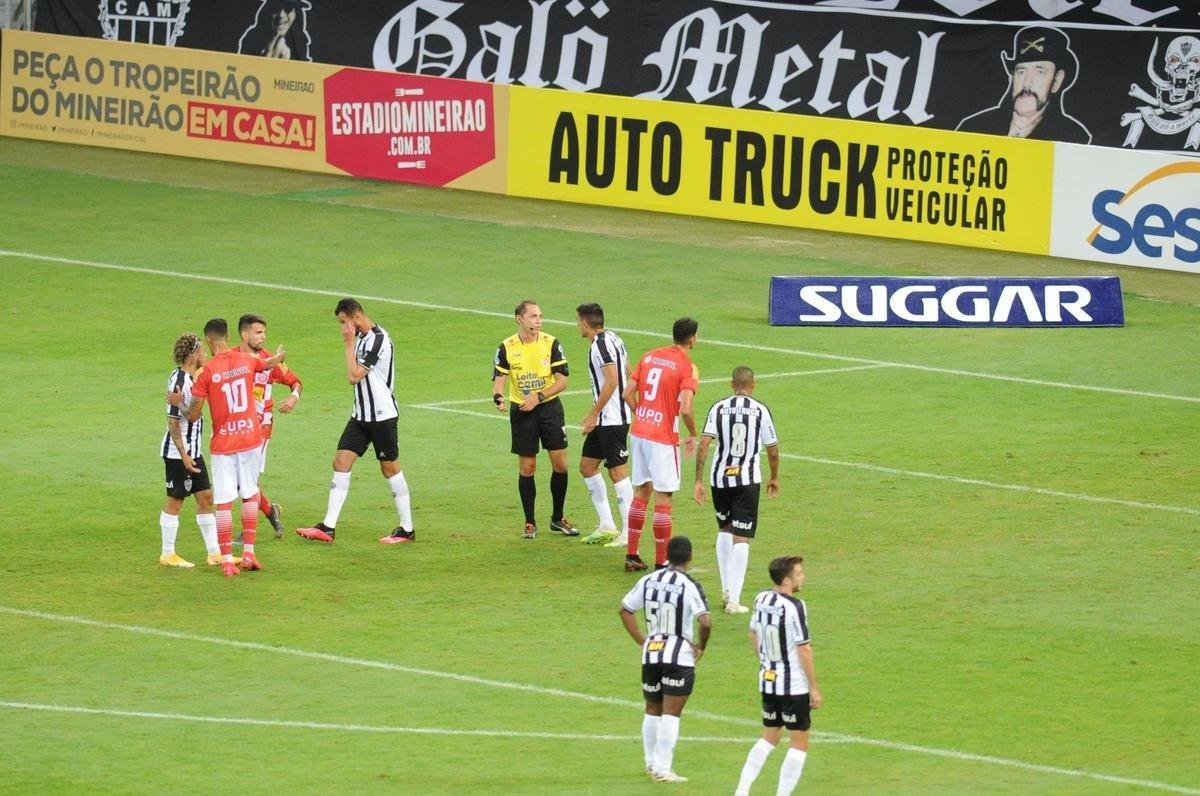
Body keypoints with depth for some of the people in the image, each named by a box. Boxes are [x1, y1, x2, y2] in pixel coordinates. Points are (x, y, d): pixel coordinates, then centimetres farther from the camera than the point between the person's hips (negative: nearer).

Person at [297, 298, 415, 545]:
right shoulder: (362, 337, 10)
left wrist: (349, 344, -18)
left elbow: (354, 376, -22)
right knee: (341, 462, 0)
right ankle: (328, 527, -2)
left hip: (382, 416, -9)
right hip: (360, 414, 9)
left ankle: (407, 530, 12)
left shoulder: (378, 340, -19)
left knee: (390, 469, 1)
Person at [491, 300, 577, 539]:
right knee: (526, 467, 2)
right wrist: (498, 398, -27)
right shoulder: (506, 348, -4)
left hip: (549, 406, 0)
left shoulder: (551, 344, -5)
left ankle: (558, 519, 15)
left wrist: (538, 397, -18)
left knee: (560, 464, -1)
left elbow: (562, 381, -6)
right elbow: (498, 379, -5)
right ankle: (530, 523, 12)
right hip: (521, 411, 0)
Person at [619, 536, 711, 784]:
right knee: (671, 714, -1)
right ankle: (663, 769, -3)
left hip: (651, 652, 5)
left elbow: (625, 609, 10)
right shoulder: (689, 586, -14)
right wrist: (701, 647, -7)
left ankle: (652, 763, 30)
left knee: (652, 711, 19)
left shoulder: (648, 581, 3)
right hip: (679, 655, -5)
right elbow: (705, 621, -24)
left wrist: (642, 641, 13)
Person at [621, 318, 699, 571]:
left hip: (638, 433, 6)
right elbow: (685, 409, -20)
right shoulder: (687, 367, -12)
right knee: (663, 499, 0)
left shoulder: (649, 357, 8)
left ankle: (631, 555, 19)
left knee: (641, 493, 16)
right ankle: (661, 562, 2)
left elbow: (628, 394, 8)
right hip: (663, 439, -6)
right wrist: (693, 435, -4)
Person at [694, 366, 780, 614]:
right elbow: (773, 451, 3)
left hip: (720, 478, 2)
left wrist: (699, 481, -3)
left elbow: (703, 445, -8)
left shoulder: (718, 408, -1)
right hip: (748, 480, -2)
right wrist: (774, 478, 20)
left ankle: (726, 589, 22)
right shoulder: (760, 411, -3)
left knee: (724, 529, 23)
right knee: (741, 538, -1)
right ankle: (734, 600, -8)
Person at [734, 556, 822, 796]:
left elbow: (753, 635, 15)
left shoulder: (762, 599, 1)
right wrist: (814, 688, -12)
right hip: (794, 685, -7)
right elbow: (804, 649, -19)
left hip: (767, 681, 7)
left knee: (769, 738, 20)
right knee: (799, 744, 5)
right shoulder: (795, 607, -21)